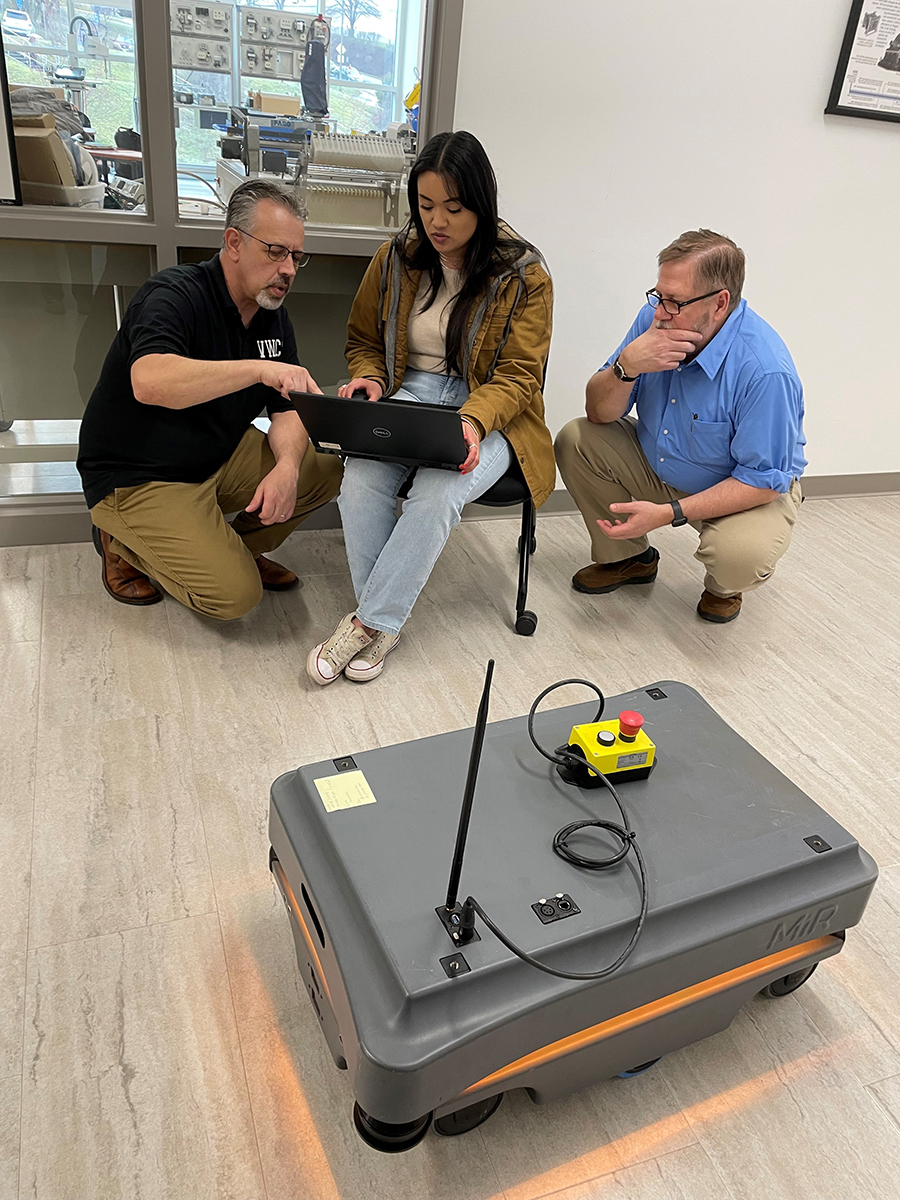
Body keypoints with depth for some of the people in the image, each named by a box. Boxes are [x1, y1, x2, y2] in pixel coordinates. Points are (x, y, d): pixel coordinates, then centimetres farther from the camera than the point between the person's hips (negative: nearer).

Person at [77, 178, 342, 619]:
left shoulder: (272, 315, 3)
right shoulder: (175, 294, -21)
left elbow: (287, 408, 2)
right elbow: (148, 383, -41)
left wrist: (286, 465, -21)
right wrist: (259, 368, -51)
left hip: (224, 457, 8)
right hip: (138, 477, -7)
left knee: (326, 472, -7)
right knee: (234, 594, -20)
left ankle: (234, 548, 11)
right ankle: (125, 543, 6)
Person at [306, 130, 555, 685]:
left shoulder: (525, 276, -3)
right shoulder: (397, 259, 7)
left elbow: (517, 377, -6)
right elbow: (364, 342, 18)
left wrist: (473, 419, -27)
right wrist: (369, 379, -7)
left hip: (487, 411, -3)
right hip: (408, 394, 3)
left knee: (437, 493, -34)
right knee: (361, 478, -29)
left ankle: (369, 622, -18)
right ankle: (385, 621, -14)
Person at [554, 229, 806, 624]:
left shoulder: (765, 370, -32)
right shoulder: (654, 318, -14)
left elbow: (763, 481, -27)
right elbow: (600, 414, -10)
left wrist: (669, 513, -33)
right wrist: (627, 366, -32)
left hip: (745, 492, -5)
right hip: (657, 466, 6)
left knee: (741, 556, -36)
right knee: (575, 440, -10)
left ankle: (723, 587, 8)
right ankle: (628, 558, 11)